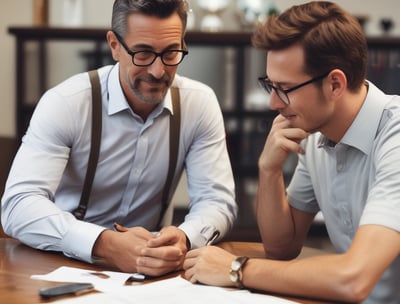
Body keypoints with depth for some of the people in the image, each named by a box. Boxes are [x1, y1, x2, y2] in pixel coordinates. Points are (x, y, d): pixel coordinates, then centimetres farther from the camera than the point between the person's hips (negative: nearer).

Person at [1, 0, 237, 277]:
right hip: (65, 263, -2)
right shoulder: (64, 103, -15)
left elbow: (217, 200, -7)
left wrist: (183, 239, -31)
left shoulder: (201, 103, -5)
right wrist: (103, 244, -40)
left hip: (151, 270, 2)